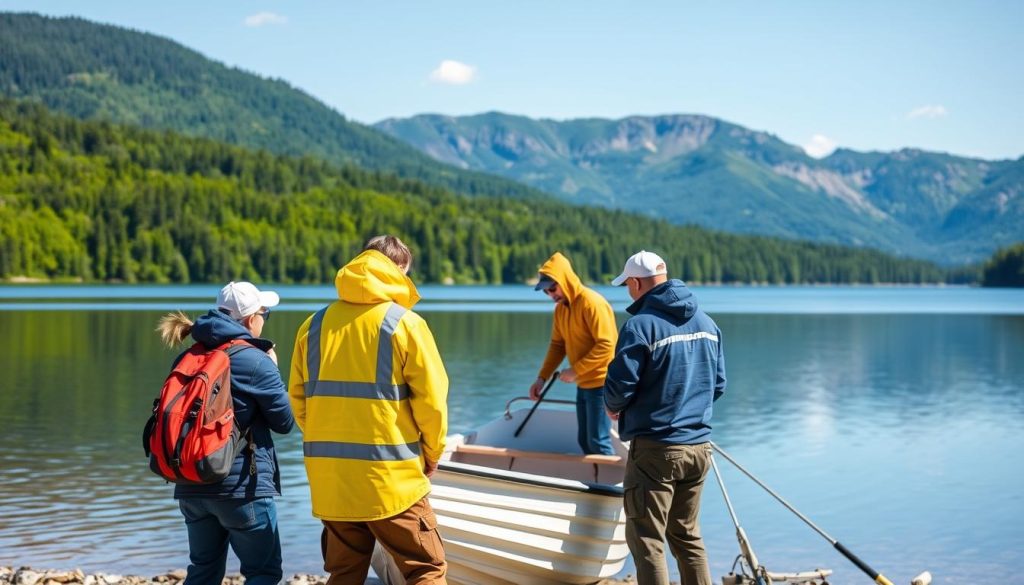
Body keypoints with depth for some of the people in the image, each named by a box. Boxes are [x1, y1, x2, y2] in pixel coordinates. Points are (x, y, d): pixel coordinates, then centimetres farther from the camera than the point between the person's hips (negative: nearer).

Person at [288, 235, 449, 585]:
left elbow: (298, 398, 9)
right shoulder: (404, 323, -6)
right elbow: (431, 399, -7)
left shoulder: (315, 325, 7)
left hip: (328, 476, 5)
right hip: (390, 477, -5)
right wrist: (432, 453, 7)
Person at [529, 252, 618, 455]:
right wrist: (542, 377, 2)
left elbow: (606, 345, -22)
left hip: (601, 383, -8)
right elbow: (557, 345, 11)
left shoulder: (592, 302, -18)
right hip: (583, 384, 8)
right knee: (584, 440, 12)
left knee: (598, 442, -6)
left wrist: (575, 370, -21)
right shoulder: (560, 307, 7)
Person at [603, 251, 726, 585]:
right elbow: (718, 384, 13)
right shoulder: (707, 323, 8)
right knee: (687, 535, 19)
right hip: (699, 447, 7)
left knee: (647, 541, 1)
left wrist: (613, 407, 5)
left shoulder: (641, 325, -15)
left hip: (655, 449, -7)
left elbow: (620, 386, -17)